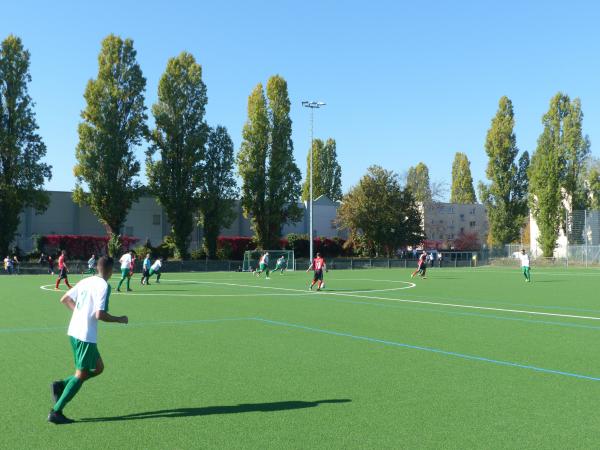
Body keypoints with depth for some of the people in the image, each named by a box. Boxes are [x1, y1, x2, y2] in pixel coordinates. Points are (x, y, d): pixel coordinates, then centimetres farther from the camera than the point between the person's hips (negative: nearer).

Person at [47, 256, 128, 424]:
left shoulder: (86, 281, 10)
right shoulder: (104, 286, -14)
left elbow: (64, 299, 17)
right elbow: (100, 315, -21)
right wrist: (119, 319, -7)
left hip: (74, 332, 9)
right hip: (86, 336, -9)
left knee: (98, 368, 17)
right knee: (81, 375, 1)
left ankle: (60, 385, 11)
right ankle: (56, 412, 2)